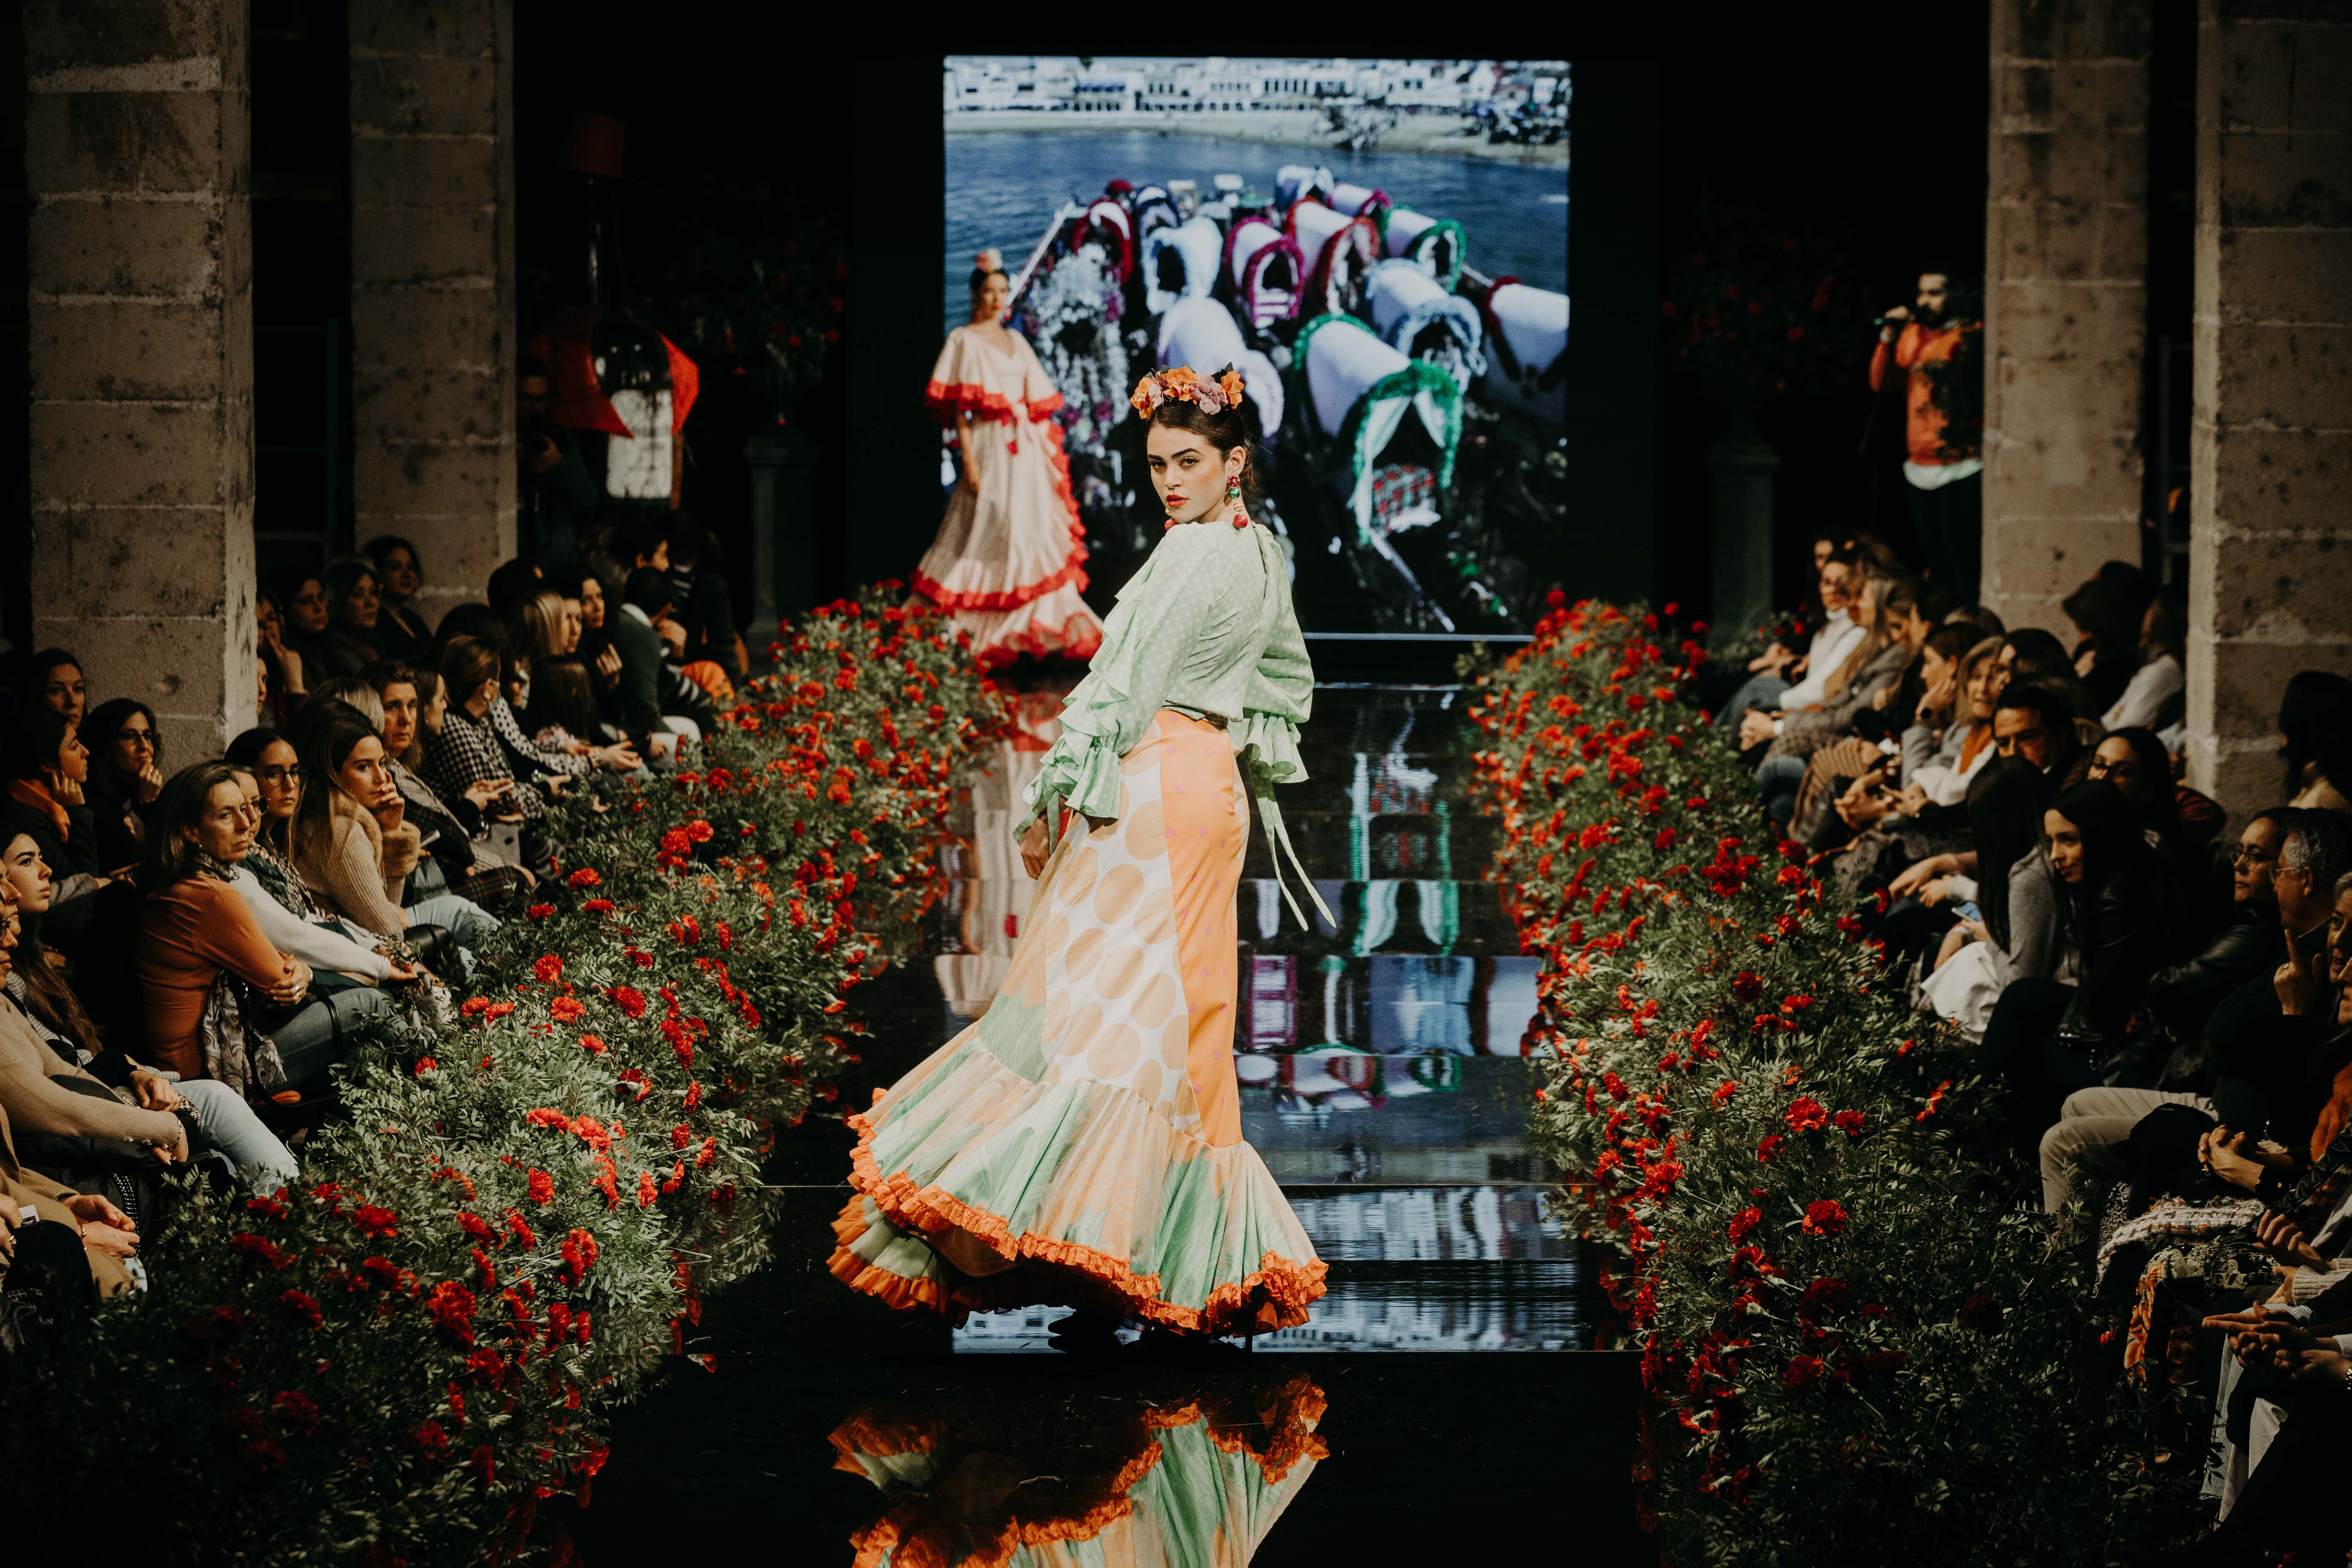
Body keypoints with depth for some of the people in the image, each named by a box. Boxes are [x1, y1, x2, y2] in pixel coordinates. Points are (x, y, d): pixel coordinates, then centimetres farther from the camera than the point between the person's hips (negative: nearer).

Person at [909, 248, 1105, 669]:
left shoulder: (1016, 342, 17)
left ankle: (1034, 630, 4)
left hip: (1026, 451, 6)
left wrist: (1049, 456, 10)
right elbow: (959, 408, -7)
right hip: (989, 445, -6)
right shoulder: (965, 341, -1)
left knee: (1033, 535, 2)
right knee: (985, 535, -9)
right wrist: (969, 462, -15)